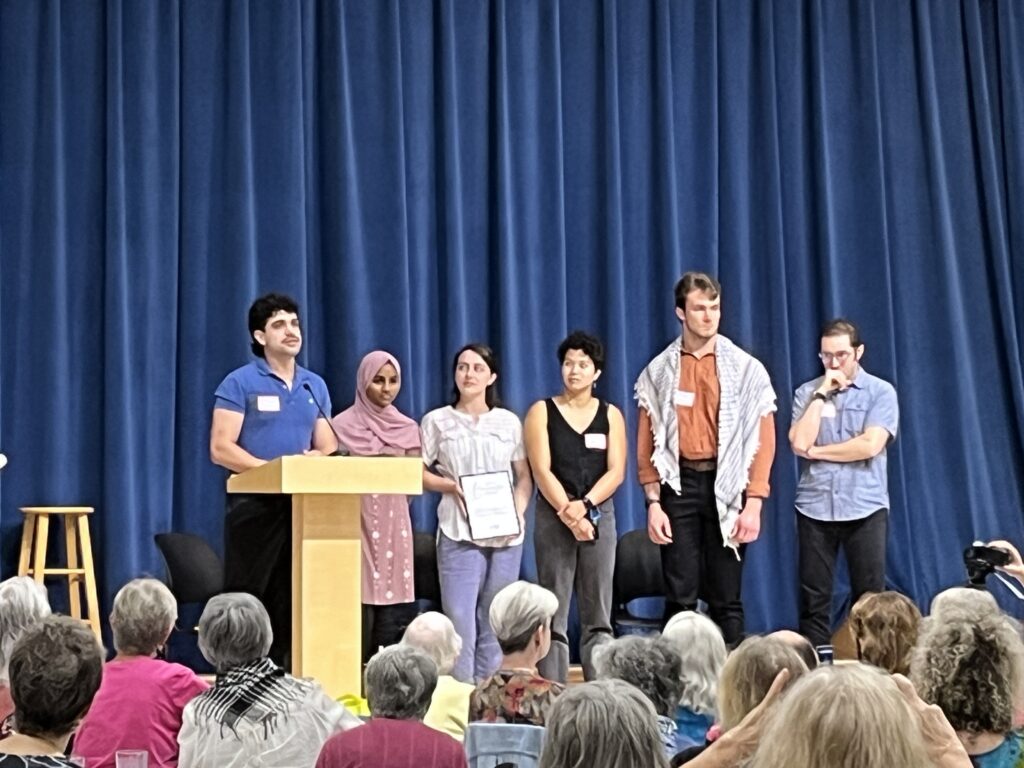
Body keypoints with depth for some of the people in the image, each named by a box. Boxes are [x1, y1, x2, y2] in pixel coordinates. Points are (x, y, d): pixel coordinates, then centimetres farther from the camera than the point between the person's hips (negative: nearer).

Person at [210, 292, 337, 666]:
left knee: (295, 600, 6)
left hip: (304, 505, 5)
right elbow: (221, 449, -9)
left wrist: (317, 460, -8)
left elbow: (328, 447, 17)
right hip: (255, 504, -5)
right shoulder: (240, 383, -3)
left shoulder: (315, 386, 14)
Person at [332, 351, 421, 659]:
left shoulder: (407, 428, 12)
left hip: (394, 525, 3)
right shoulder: (343, 425, 3)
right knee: (359, 603, -10)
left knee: (393, 607, -3)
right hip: (356, 524, -3)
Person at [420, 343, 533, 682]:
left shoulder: (509, 422, 12)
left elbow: (524, 477, 13)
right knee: (459, 617, -10)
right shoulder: (437, 421, 7)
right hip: (459, 533, -2)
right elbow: (417, 472, 5)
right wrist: (450, 485, -11)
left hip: (505, 533, 2)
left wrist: (519, 511, -3)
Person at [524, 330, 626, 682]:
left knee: (598, 616, 2)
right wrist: (568, 514, -15)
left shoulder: (610, 415, 9)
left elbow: (616, 472, 0)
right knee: (553, 617, -2)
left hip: (599, 515, 2)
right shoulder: (542, 412, 4)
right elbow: (542, 471, -5)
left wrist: (585, 505, -14)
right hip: (553, 517, -2)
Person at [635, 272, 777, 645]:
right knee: (679, 595, 1)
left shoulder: (746, 369, 3)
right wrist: (653, 502, -3)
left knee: (726, 597, 3)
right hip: (678, 484, 1)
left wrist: (753, 503, -7)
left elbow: (763, 439, 0)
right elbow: (647, 442, 5)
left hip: (727, 486, 0)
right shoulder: (659, 371, 6)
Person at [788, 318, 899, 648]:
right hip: (814, 508, 2)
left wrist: (816, 451, -6)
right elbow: (799, 443, -8)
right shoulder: (807, 393, 7)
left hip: (865, 508, -2)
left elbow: (870, 446, -13)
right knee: (814, 598, 3)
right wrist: (821, 394, -7)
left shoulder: (881, 392, 1)